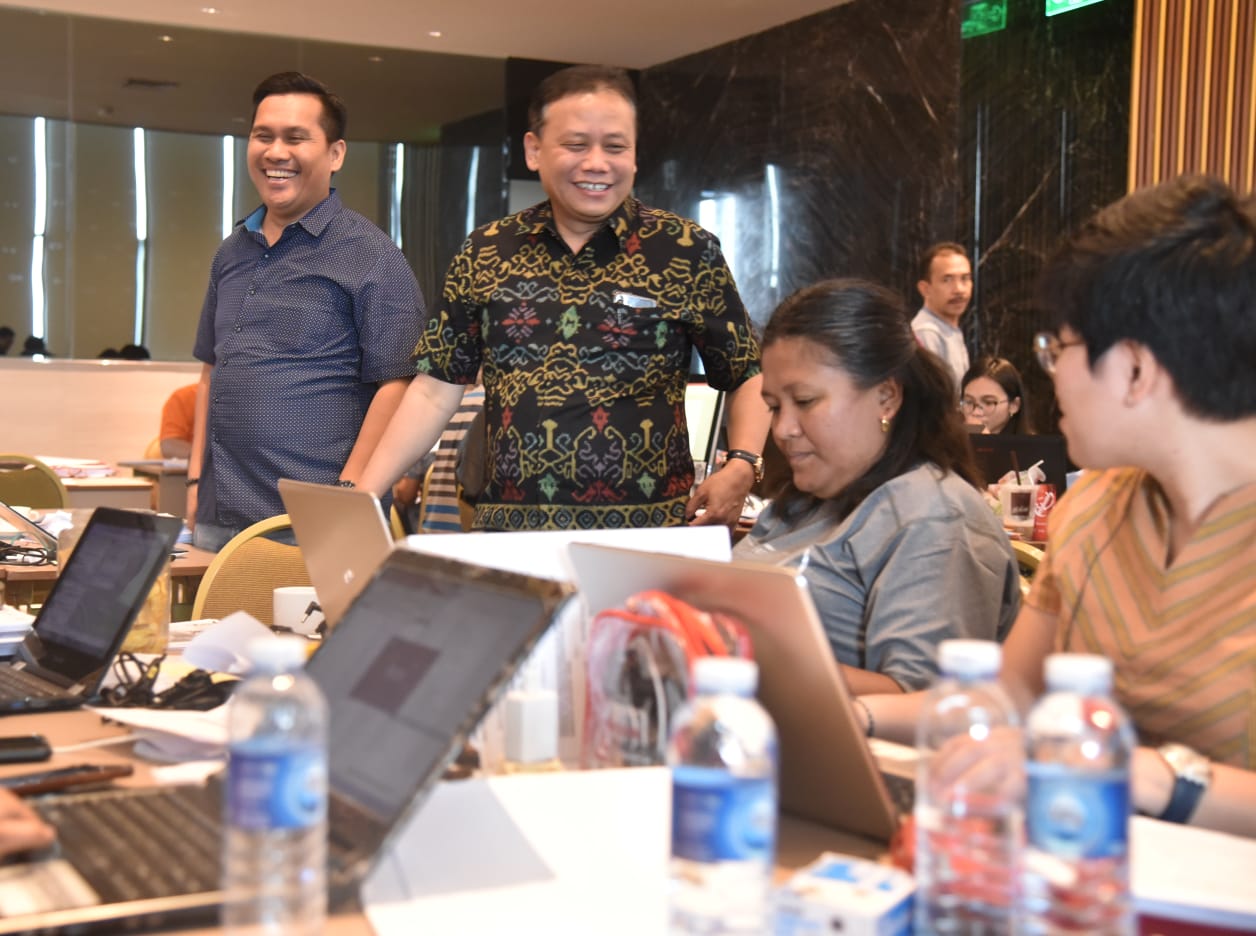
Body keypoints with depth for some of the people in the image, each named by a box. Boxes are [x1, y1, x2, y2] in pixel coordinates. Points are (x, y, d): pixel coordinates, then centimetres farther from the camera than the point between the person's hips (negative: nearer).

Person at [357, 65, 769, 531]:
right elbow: (435, 391, 7)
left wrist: (741, 467, -14)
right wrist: (360, 498, -1)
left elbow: (747, 377, 4)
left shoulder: (687, 251, -2)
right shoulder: (486, 252, 6)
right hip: (510, 533, 2)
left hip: (647, 535, -2)